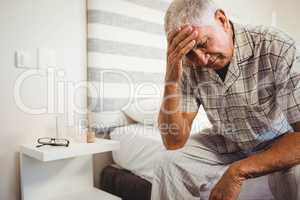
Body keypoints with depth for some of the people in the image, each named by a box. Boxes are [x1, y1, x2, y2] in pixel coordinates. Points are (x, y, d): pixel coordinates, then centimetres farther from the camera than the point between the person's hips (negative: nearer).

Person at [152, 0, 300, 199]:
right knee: (169, 164, -19)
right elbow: (174, 142, -19)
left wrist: (238, 171, -34)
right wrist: (171, 78, -30)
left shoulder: (279, 49, -26)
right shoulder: (189, 65, -16)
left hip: (279, 145, 0)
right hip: (226, 144, 1)